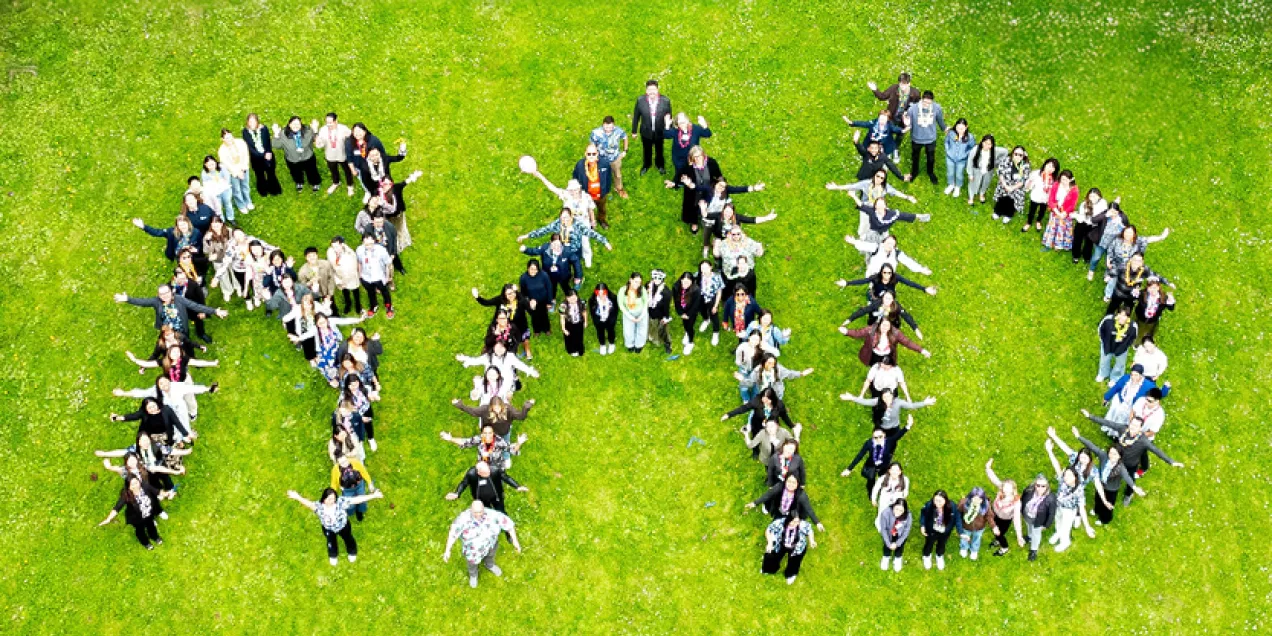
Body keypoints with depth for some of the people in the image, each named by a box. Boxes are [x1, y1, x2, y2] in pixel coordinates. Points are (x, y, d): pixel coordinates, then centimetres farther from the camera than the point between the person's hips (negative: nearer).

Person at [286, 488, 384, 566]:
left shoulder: (341, 502, -39)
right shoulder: (319, 506, -39)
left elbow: (356, 500, -42)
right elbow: (310, 504, -58)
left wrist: (374, 496, -48)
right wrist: (298, 497, -79)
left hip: (343, 526, 0)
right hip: (328, 529, 0)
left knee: (348, 539, 30)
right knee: (331, 542, 30)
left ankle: (352, 553, 64)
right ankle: (333, 556, 65)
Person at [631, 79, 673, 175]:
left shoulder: (665, 101, -24)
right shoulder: (640, 100, -23)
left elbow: (669, 117, -10)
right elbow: (636, 116, -10)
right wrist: (634, 130, -2)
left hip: (660, 131, 0)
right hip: (646, 131, 0)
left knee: (659, 150, 26)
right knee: (646, 150, 25)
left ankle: (660, 165, 55)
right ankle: (646, 165, 54)